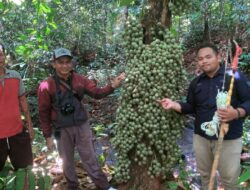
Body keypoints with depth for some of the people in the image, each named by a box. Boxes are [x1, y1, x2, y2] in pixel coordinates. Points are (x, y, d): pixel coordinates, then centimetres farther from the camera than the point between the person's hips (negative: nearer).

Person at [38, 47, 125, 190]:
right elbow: (44, 112, -7)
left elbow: (97, 93, -1)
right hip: (62, 130, -2)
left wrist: (112, 86, -19)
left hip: (82, 125, 2)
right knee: (67, 161, 16)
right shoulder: (46, 86, -12)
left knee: (90, 158, 13)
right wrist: (48, 135, -4)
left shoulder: (80, 80, -3)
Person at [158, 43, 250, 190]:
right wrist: (175, 105, -6)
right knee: (205, 175, 20)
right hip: (201, 137, 5)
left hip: (229, 139, -4)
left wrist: (236, 113, -29)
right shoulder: (196, 83, 8)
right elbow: (191, 107, 12)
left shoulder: (235, 76, -8)